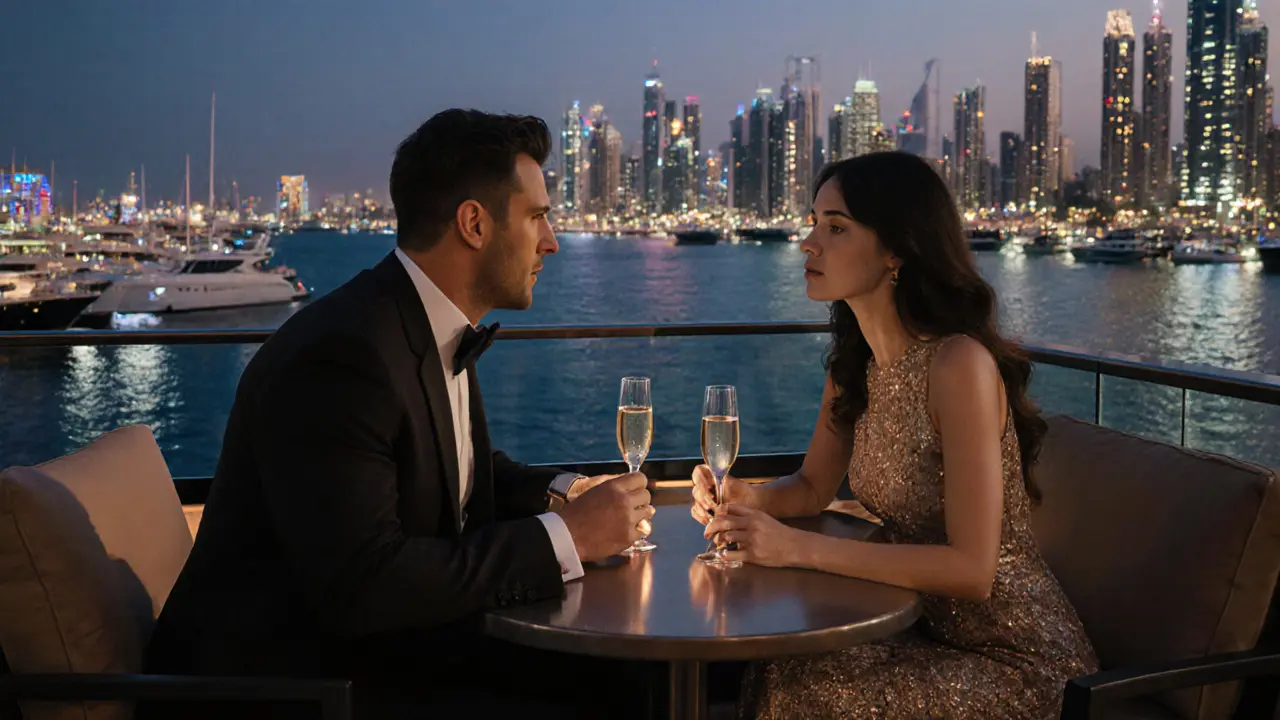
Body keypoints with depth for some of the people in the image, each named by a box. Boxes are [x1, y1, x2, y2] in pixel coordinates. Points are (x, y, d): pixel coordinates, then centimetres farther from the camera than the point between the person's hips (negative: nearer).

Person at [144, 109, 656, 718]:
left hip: (393, 642, 9)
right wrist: (564, 537, -23)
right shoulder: (339, 355, -24)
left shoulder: (444, 335, 5)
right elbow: (359, 585, -30)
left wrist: (561, 490, -2)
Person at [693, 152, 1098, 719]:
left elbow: (972, 570, -26)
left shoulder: (960, 364, -24)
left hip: (1015, 659, -7)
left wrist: (798, 547, -28)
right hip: (929, 626, 7)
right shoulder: (853, 362, 1)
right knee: (768, 673, -10)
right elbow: (813, 486, 14)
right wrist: (746, 499, -9)